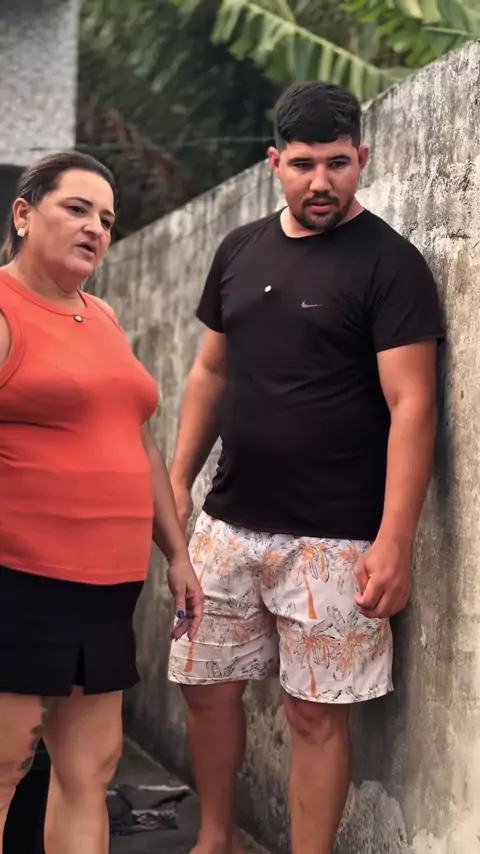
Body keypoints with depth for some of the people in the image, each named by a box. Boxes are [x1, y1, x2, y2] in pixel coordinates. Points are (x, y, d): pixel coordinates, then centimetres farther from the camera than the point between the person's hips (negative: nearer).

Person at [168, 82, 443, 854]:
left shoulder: (389, 263, -8)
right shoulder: (240, 250, 9)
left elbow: (411, 404, -13)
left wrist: (395, 539, -20)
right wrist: (179, 481, 11)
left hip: (332, 540, -5)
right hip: (228, 525, 6)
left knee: (317, 711, 1)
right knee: (208, 687, 13)